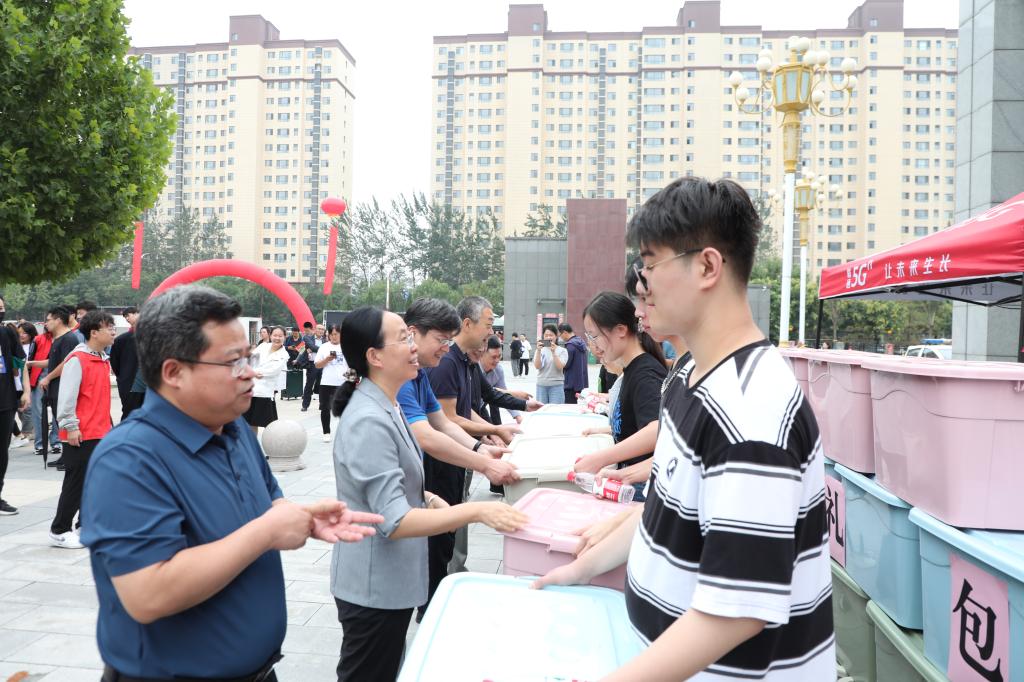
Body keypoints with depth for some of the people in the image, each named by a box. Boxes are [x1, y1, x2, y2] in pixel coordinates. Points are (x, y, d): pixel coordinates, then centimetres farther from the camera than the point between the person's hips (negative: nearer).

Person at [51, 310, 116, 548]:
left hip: (100, 432, 8)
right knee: (76, 483, -1)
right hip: (81, 435, -8)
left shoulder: (104, 359, 12)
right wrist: (70, 427, -17)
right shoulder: (77, 360, -13)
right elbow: (67, 396, -16)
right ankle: (59, 531, 10)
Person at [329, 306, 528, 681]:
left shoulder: (385, 406, 5)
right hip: (373, 586, -9)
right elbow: (395, 521, -29)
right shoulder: (370, 421, -27)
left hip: (389, 579, 9)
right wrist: (476, 511, -29)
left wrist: (431, 499, 0)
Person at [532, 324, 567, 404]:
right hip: (541, 385, 2)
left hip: (556, 386, -2)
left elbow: (560, 367, -11)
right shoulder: (541, 350, 5)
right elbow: (537, 366, -6)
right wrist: (539, 351, -18)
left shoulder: (562, 351, 1)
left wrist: (553, 352, -21)